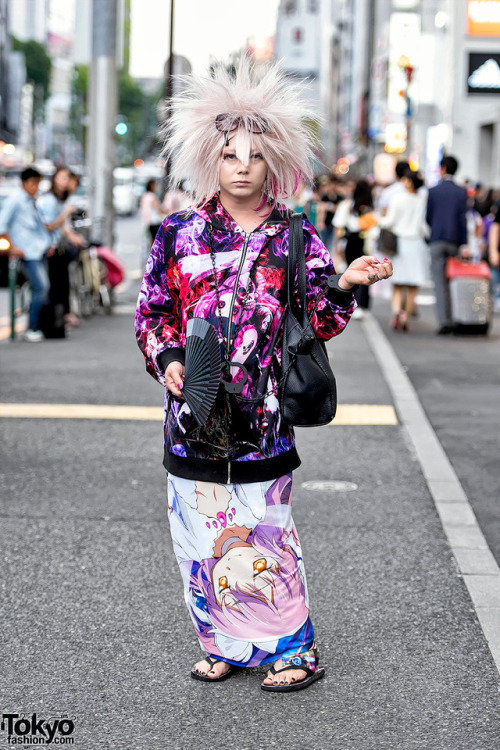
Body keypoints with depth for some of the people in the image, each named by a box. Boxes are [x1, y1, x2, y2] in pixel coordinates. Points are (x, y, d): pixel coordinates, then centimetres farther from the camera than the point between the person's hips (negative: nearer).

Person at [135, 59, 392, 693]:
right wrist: (167, 359, -7)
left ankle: (291, 648, 15)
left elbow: (320, 322, 2)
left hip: (263, 411, -2)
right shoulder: (179, 234, 5)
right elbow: (153, 310, 10)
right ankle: (225, 645, 24)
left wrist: (345, 285, -16)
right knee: (201, 531, 7)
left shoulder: (295, 239, 2)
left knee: (262, 532, 0)